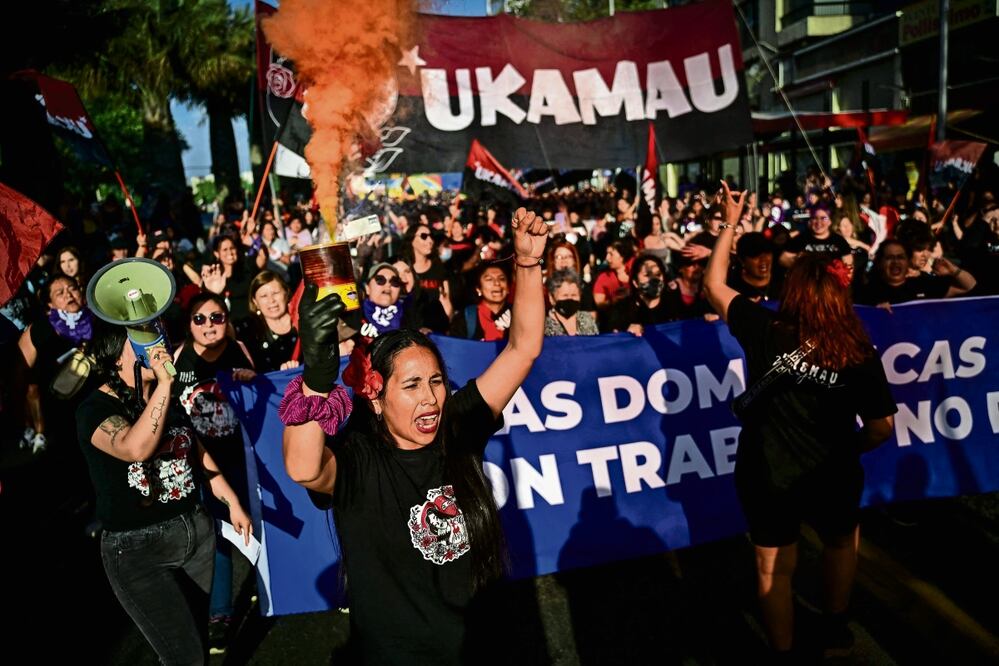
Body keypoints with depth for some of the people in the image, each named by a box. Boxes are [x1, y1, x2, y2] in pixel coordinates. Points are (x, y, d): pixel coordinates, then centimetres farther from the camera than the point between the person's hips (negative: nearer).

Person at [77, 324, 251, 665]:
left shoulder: (170, 398, 7)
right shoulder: (95, 409, -15)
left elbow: (197, 454, 16)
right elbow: (136, 448, -36)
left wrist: (232, 503, 12)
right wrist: (164, 384, -33)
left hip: (196, 529, 7)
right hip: (136, 548, -6)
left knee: (197, 635, 18)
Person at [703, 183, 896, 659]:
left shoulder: (766, 331, -17)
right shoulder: (859, 352, -14)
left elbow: (714, 285, -3)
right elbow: (882, 427, -7)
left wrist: (730, 224, 4)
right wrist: (849, 450, 13)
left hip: (765, 475, -1)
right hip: (832, 476, 1)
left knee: (774, 567, 18)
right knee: (843, 540, 33)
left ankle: (783, 652, 34)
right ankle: (836, 629, 45)